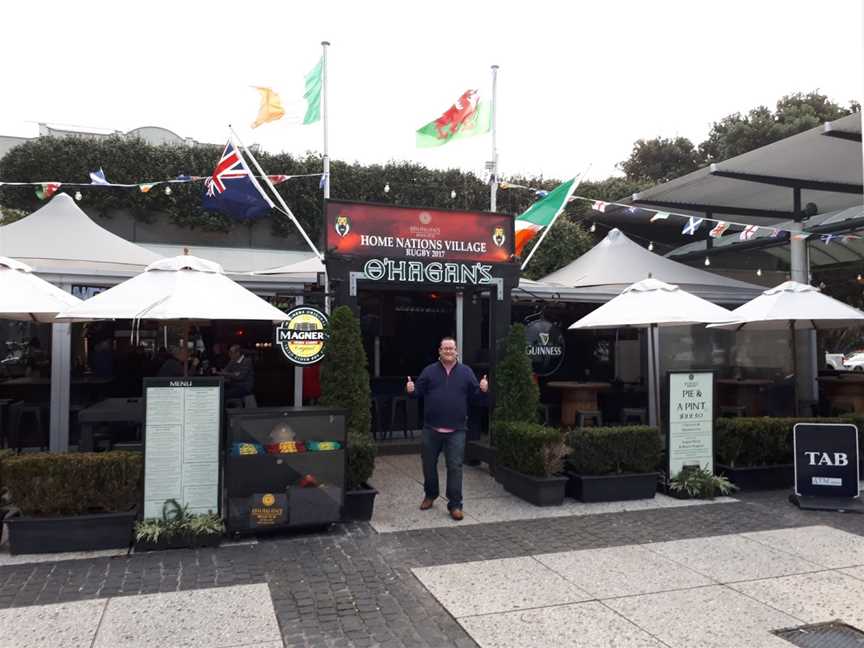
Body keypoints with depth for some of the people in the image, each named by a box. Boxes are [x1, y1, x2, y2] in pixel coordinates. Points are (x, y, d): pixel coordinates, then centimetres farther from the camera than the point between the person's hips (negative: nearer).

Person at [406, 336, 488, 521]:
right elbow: (419, 390, 5)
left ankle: (455, 505, 7)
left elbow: (474, 395, 6)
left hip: (456, 430, -1)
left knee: (455, 467, -2)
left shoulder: (466, 372, 5)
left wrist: (482, 389, -14)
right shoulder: (429, 371, 5)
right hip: (431, 428, 1)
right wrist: (411, 390, -17)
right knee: (429, 464, 13)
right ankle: (430, 495, 36)